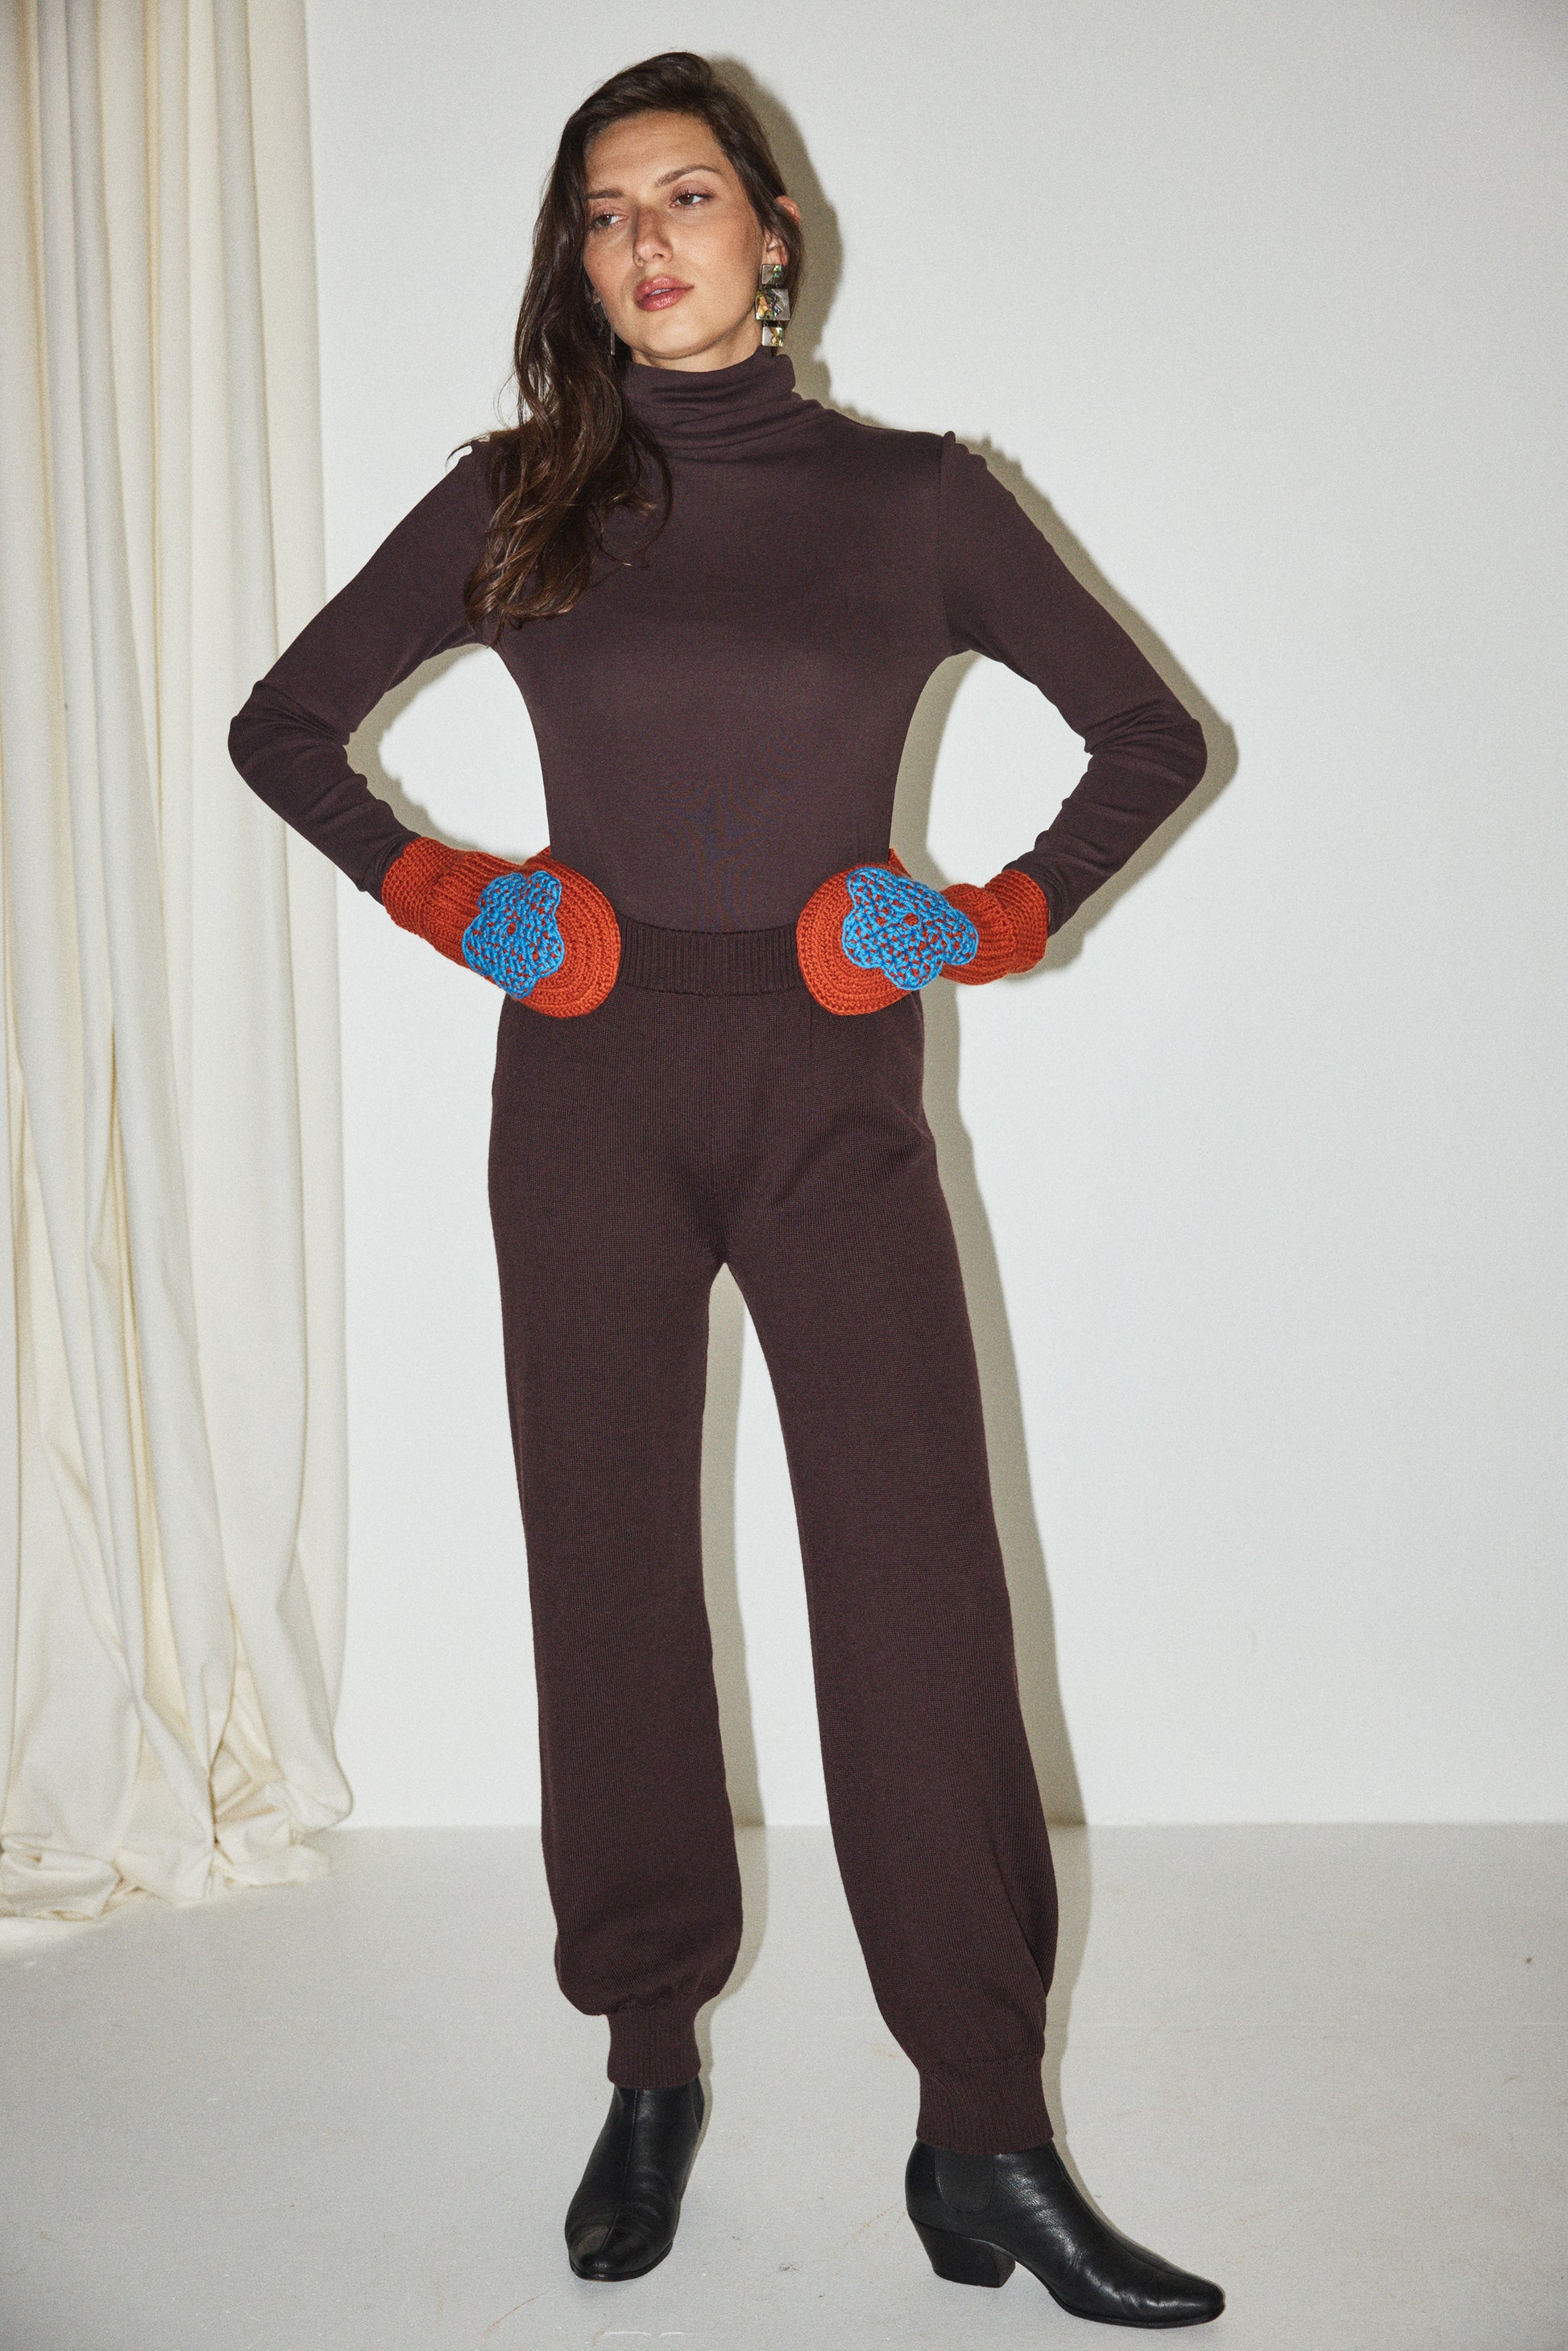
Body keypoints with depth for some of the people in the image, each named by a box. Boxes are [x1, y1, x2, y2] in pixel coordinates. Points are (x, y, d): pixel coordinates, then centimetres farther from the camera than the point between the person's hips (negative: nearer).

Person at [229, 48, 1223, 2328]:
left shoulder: (915, 496, 6)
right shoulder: (520, 499, 7)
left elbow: (1153, 734, 12)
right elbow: (284, 726, 15)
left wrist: (998, 918, -1)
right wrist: (450, 898, 1)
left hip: (836, 1095, -1)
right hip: (588, 1093, 1)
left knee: (921, 1592, -5)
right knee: (611, 1582, 6)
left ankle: (987, 2143, 6)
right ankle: (652, 2076, 23)